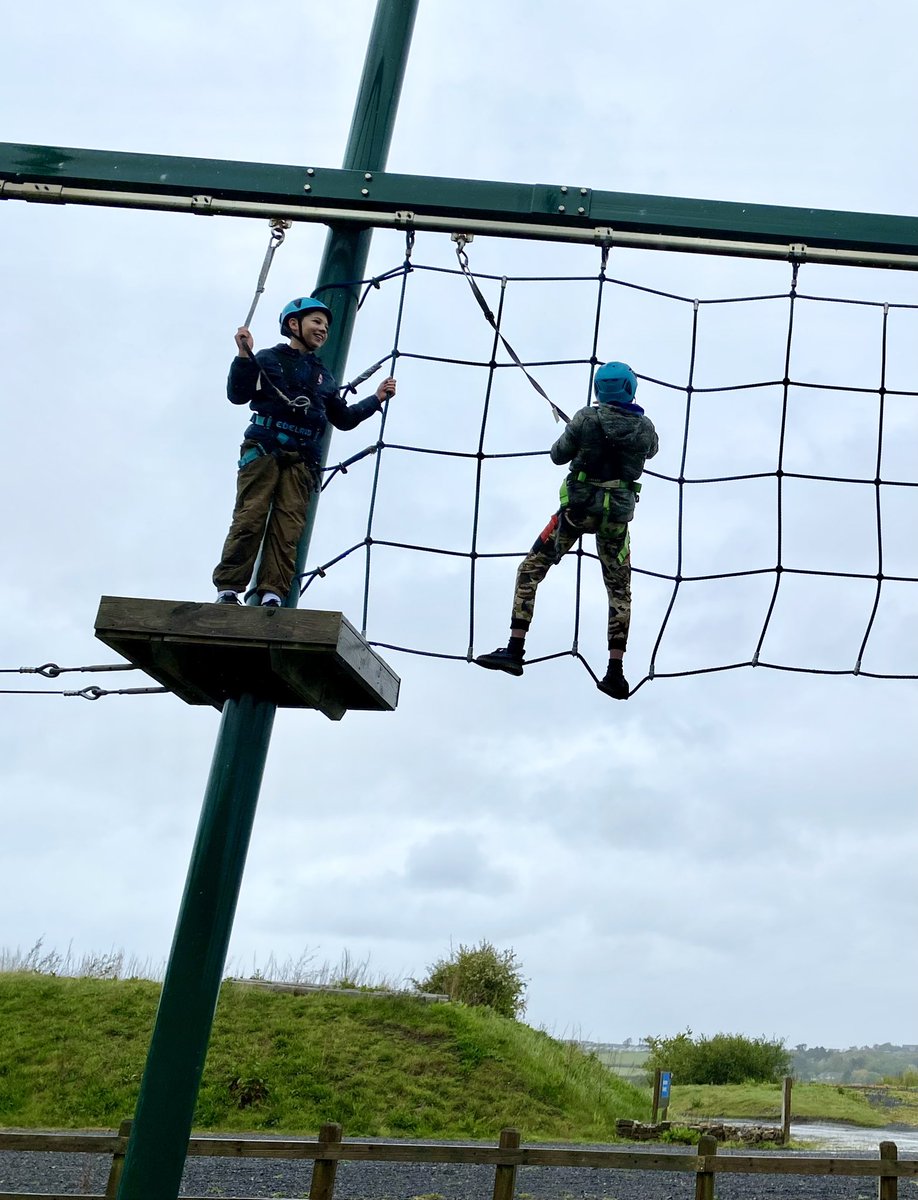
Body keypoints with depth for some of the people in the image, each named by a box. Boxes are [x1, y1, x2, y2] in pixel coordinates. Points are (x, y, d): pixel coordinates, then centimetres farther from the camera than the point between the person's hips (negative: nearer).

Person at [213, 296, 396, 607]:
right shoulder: (269, 359, 13)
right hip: (264, 450, -4)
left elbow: (343, 418, 33)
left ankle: (272, 594, -17)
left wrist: (376, 399, 25)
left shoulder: (323, 376, 28)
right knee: (249, 520, -14)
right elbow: (238, 394, 1)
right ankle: (227, 590, -14)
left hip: (302, 460, 4)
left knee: (288, 528, -11)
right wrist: (244, 356, -12)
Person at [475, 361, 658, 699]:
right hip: (617, 516, 2)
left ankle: (514, 651, 3)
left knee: (530, 571, 10)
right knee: (619, 591, 15)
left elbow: (557, 456, 3)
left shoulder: (587, 418, -9)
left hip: (578, 507, -2)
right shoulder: (645, 427, -1)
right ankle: (615, 672, 9)